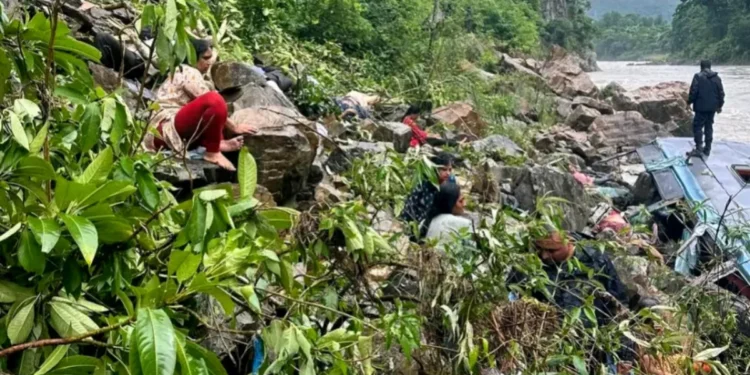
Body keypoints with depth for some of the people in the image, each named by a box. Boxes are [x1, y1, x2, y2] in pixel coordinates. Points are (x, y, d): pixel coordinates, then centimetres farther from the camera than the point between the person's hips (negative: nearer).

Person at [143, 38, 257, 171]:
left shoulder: (182, 73, 26)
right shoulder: (189, 72, -4)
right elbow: (212, 101, -10)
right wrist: (234, 127, -5)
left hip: (174, 131, 11)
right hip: (168, 129, -11)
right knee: (215, 100, -27)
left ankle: (218, 142, -3)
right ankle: (212, 153, -20)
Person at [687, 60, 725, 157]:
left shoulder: (698, 77, -9)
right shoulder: (717, 78, 8)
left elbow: (693, 91, -13)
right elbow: (721, 93, 9)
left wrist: (689, 102, 0)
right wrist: (720, 105, 19)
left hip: (701, 107, -6)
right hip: (712, 107, 6)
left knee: (697, 126, -2)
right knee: (709, 127, 12)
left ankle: (699, 148, -10)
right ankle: (707, 149, 16)